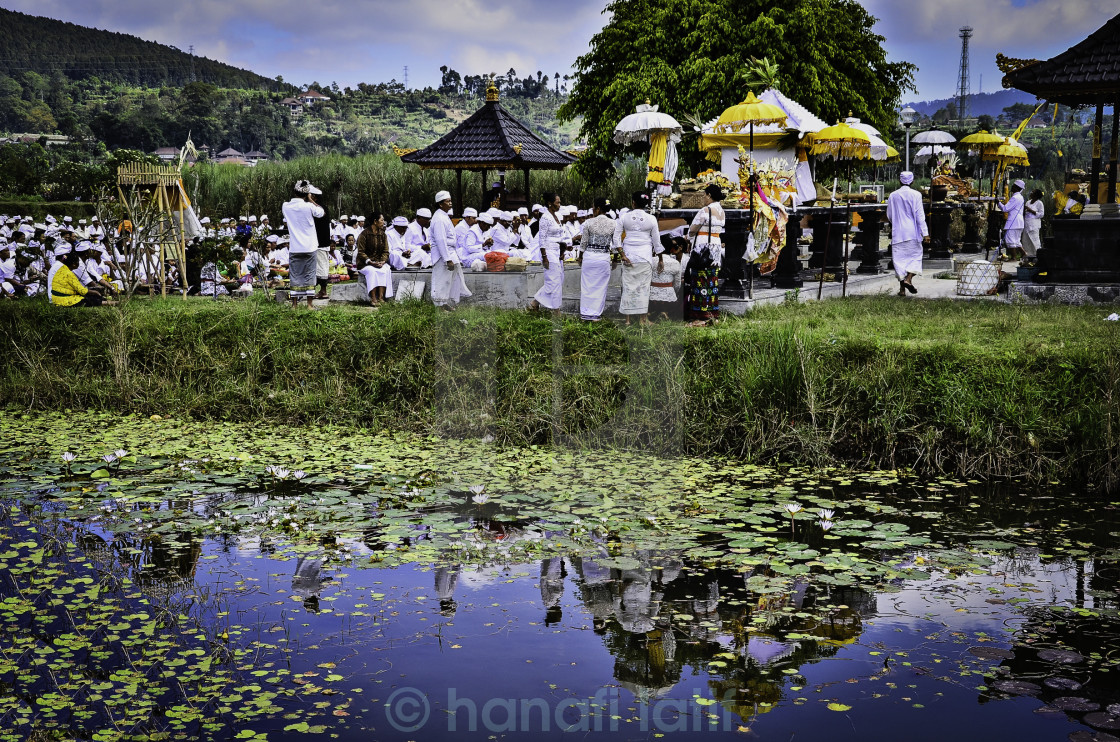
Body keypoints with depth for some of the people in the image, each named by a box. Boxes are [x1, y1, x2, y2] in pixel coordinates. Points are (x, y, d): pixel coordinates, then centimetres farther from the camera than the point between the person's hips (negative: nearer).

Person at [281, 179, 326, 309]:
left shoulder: (286, 206, -1)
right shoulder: (309, 206, -11)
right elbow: (322, 212, 5)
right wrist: (311, 200, 9)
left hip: (294, 248, 2)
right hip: (309, 247, -2)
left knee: (294, 275, 7)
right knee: (309, 275, 4)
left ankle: (294, 304, 7)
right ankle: (309, 304, 4)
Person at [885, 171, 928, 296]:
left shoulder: (892, 196, 4)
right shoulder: (916, 195, -5)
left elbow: (889, 216, 13)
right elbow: (920, 216, -8)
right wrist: (925, 234, -7)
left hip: (897, 232, 2)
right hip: (912, 232, -2)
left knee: (899, 259, 4)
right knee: (915, 255, 9)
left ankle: (902, 288, 2)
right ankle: (909, 278, -13)